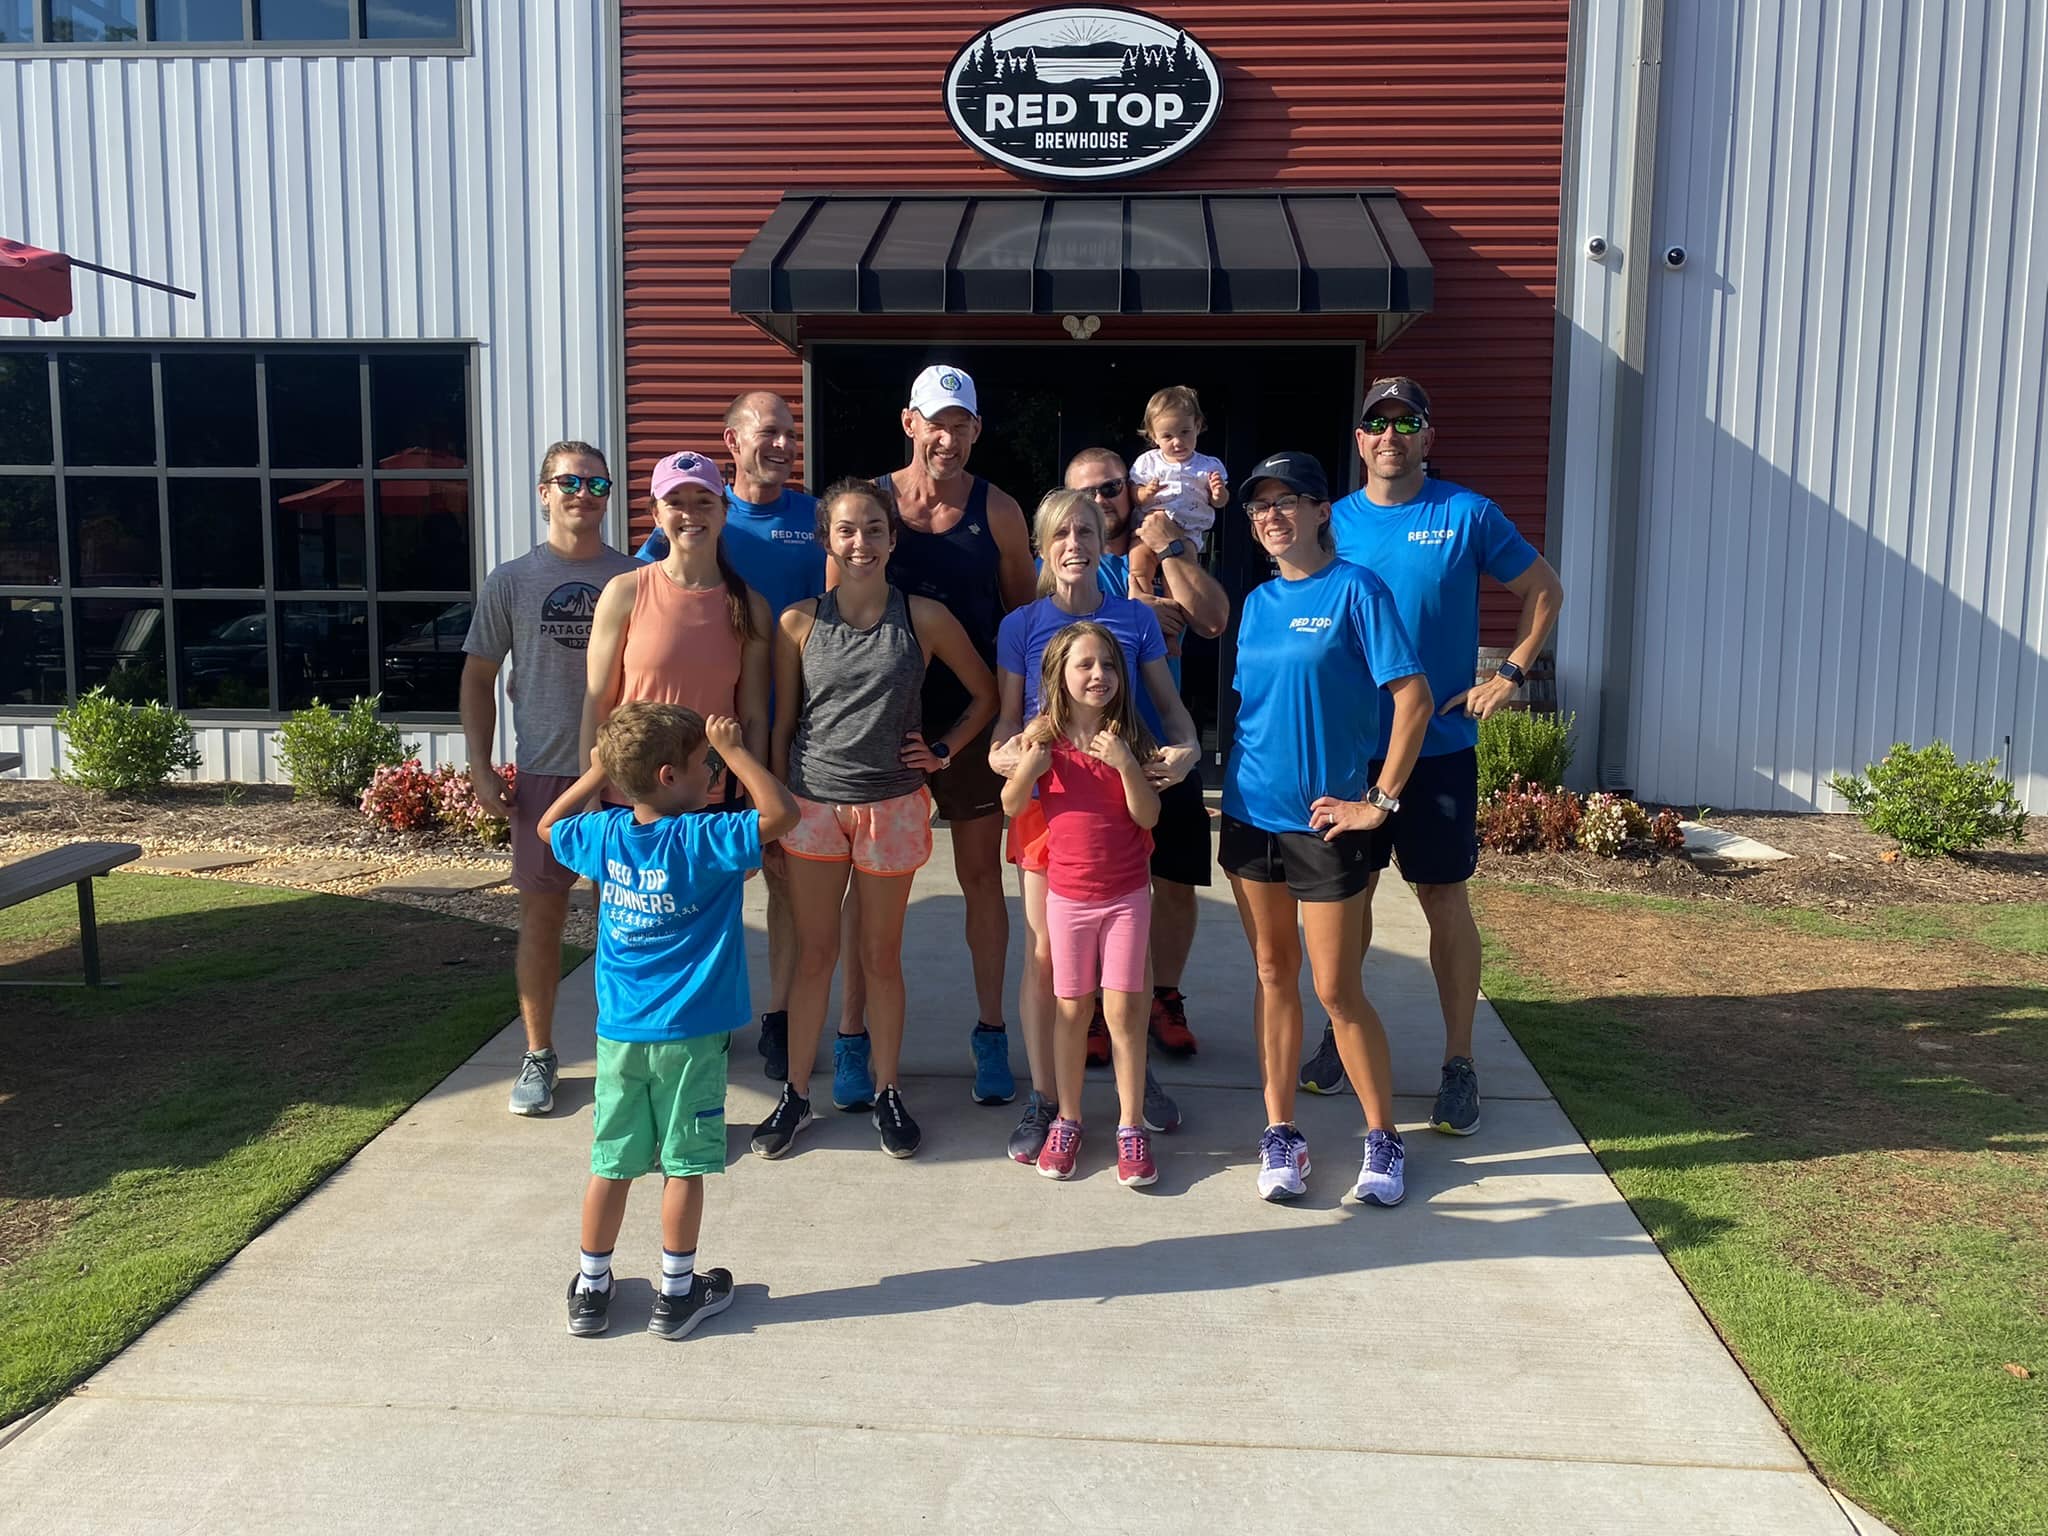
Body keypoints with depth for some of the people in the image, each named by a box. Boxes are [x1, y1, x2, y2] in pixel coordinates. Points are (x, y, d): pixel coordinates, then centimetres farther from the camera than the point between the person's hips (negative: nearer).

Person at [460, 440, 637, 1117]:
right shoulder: (511, 581, 3)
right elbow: (478, 680, 7)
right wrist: (481, 769, 0)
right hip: (543, 773, 0)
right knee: (542, 913, 6)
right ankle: (538, 1054, 20)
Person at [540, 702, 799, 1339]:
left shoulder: (606, 834, 0)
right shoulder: (701, 841, -18)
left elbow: (549, 825, 21)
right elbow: (781, 813, -23)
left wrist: (599, 767, 18)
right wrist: (736, 750, -14)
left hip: (619, 1033, 5)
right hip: (690, 1035, -5)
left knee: (611, 1163, 14)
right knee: (684, 1165, 8)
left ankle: (591, 1288, 25)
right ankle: (678, 1293, 19)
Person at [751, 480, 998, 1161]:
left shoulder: (923, 618, -3)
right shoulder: (798, 622, -1)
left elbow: (985, 695, 8)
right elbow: (782, 724, 5)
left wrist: (942, 750, 0)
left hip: (891, 806, 0)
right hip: (812, 804, 1)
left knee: (881, 956, 9)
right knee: (815, 953, 8)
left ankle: (885, 1092, 23)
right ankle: (796, 1093, 21)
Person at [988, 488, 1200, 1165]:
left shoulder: (1135, 619, 1)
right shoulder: (1022, 624, 0)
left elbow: (1168, 702, 7)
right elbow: (1009, 715, 4)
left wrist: (1186, 747, -13)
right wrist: (1000, 753, -17)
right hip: (1045, 798, -1)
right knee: (1043, 951, 3)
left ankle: (1137, 1071, 32)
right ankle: (1043, 1099, 17)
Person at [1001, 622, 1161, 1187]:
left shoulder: (1128, 738, -3)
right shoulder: (1046, 738, -3)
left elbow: (1148, 816, -9)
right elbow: (1012, 806, -8)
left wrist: (1126, 763, -23)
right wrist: (1031, 758, -24)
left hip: (1127, 893, 0)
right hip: (1068, 894, 0)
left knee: (1123, 1010, 1)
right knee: (1072, 1008, 9)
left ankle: (1131, 1128, 11)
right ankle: (1067, 1120, 23)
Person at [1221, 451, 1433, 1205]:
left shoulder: (1355, 590, -9)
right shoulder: (1257, 601, 10)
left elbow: (1414, 697, -14)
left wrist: (1380, 800, -15)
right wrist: (1229, 791, 10)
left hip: (1323, 818, -5)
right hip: (1250, 814, 6)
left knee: (1337, 989, 0)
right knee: (1273, 974, 12)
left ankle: (1383, 1139, 17)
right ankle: (1280, 1133, 22)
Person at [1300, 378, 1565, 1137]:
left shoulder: (1467, 515, -3)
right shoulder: (1336, 521, 5)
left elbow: (1544, 590, 5)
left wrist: (1508, 675, -4)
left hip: (1440, 742, -2)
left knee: (1444, 899, 2)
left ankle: (1459, 1062, 14)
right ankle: (1339, 1033, 28)